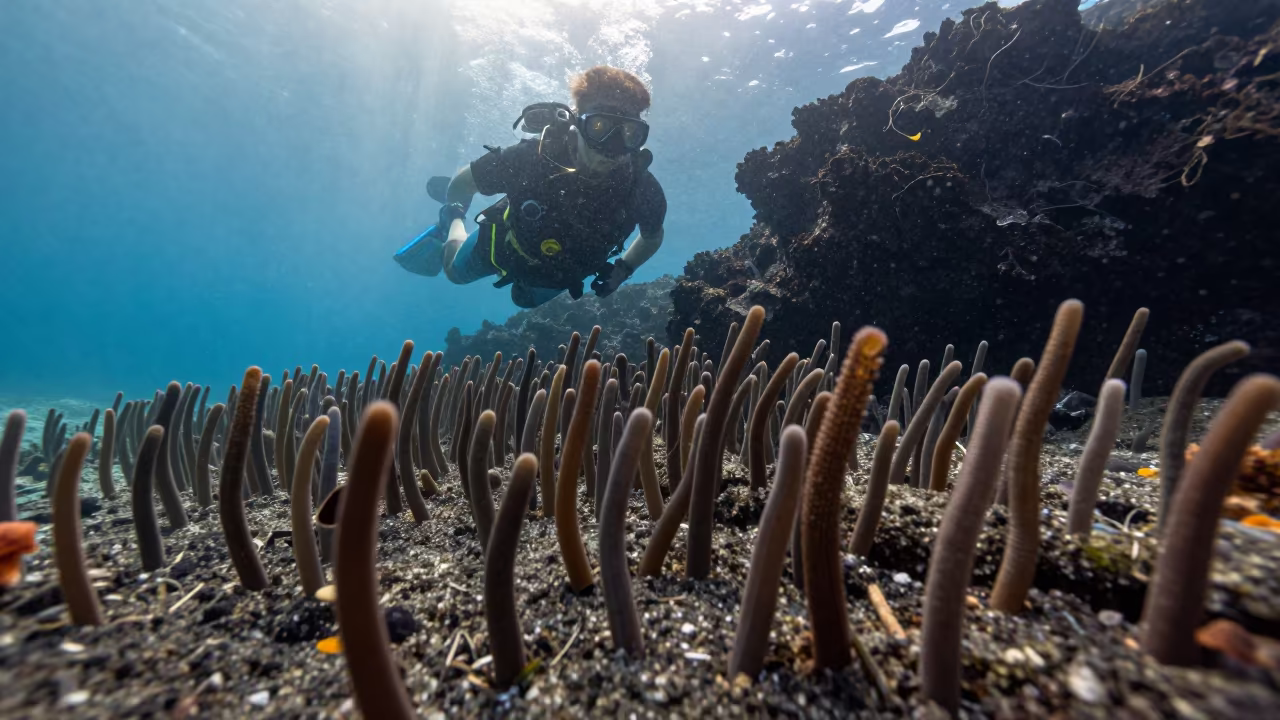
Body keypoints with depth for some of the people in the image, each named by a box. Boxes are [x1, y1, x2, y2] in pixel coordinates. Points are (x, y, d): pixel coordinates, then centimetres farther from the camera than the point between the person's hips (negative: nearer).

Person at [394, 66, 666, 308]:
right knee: (454, 270, 25)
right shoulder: (533, 158, -40)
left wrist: (623, 269, -18)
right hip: (505, 246, -2)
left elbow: (654, 236, -8)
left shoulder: (642, 188, -34)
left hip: (561, 273, 3)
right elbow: (463, 181, -20)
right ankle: (452, 220, 54)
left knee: (527, 298, 35)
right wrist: (454, 211, -2)